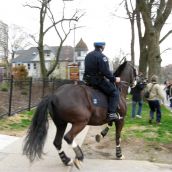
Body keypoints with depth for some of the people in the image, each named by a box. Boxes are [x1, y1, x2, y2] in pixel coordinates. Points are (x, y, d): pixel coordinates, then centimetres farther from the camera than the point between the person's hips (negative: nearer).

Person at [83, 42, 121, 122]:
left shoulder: (88, 55, 14)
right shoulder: (101, 56, -13)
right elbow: (106, 71, -20)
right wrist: (114, 79, -8)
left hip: (88, 80, 9)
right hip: (98, 80, -9)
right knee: (114, 91, -4)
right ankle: (111, 113, -14)